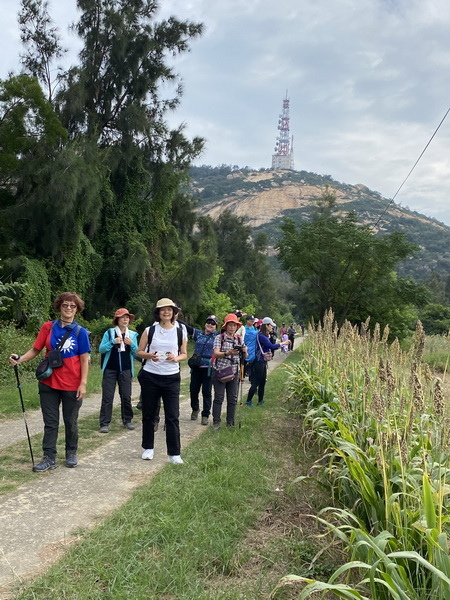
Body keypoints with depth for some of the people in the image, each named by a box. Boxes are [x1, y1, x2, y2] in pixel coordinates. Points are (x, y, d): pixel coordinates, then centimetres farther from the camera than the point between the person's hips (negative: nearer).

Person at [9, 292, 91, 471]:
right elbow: (35, 350, 1)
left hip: (72, 386, -1)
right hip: (49, 384, 2)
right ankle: (49, 458, 16)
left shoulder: (80, 332, -5)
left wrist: (83, 384, -10)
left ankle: (71, 454, 29)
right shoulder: (48, 327, -1)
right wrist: (20, 359, -18)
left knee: (70, 421, 12)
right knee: (50, 422, 8)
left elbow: (84, 360, -5)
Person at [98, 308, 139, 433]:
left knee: (126, 396, 5)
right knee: (107, 396, -2)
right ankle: (104, 423, 2)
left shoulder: (133, 335, 7)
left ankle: (127, 420, 20)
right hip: (110, 369, -2)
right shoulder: (109, 333, 0)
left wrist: (132, 344, -12)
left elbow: (136, 354, 6)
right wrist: (113, 342, -18)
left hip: (126, 370, 2)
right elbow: (101, 349, -5)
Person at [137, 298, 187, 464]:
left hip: (172, 377, 0)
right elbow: (139, 352, 5)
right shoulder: (149, 331, 2)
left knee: (172, 416, -3)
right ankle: (148, 448, 25)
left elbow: (184, 354, 10)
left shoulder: (180, 332, 4)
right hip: (150, 376, 0)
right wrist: (149, 355, -15)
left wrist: (176, 358, -12)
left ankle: (174, 453, 4)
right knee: (149, 414, 9)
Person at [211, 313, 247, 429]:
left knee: (233, 398, 6)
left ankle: (230, 422, 18)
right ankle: (216, 421, 10)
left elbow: (245, 357, 7)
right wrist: (228, 353, -34)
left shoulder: (239, 339, 8)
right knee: (219, 397, -1)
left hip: (234, 373, 3)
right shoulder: (219, 338, -4)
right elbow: (216, 353, -16)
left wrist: (244, 352, -16)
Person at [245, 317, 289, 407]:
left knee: (262, 382, 14)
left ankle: (260, 401, 23)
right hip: (259, 362, -10)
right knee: (256, 383, -3)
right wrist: (282, 343, -13)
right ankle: (248, 401, 4)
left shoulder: (265, 336, 10)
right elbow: (272, 346, -22)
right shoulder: (261, 336, -19)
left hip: (263, 362, 10)